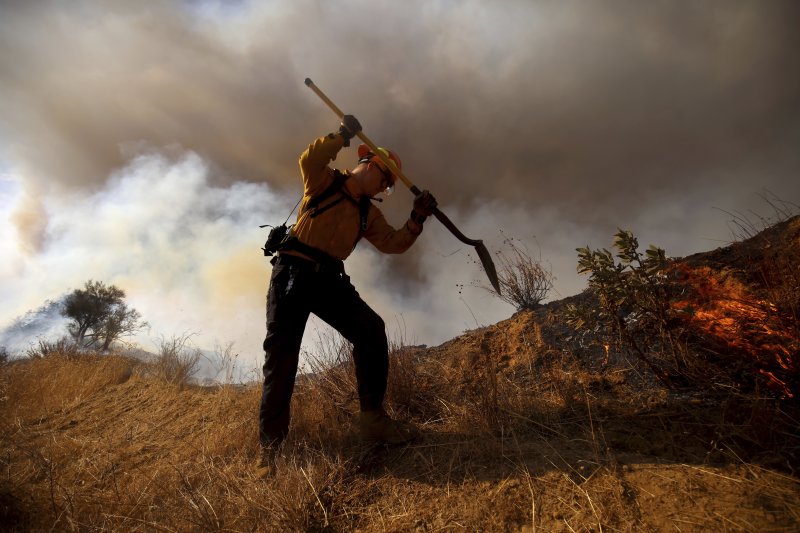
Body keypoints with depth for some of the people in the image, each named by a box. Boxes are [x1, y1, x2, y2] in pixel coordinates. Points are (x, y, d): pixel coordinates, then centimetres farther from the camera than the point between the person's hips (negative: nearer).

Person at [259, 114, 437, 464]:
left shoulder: (368, 213, 18)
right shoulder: (325, 181, 5)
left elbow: (393, 244, 10)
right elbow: (309, 160, -17)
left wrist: (417, 220, -2)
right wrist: (343, 135, -18)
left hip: (329, 279, 5)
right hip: (293, 272, -4)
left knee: (371, 329, -15)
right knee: (282, 353, -8)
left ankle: (372, 418, -8)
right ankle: (270, 444, 3)